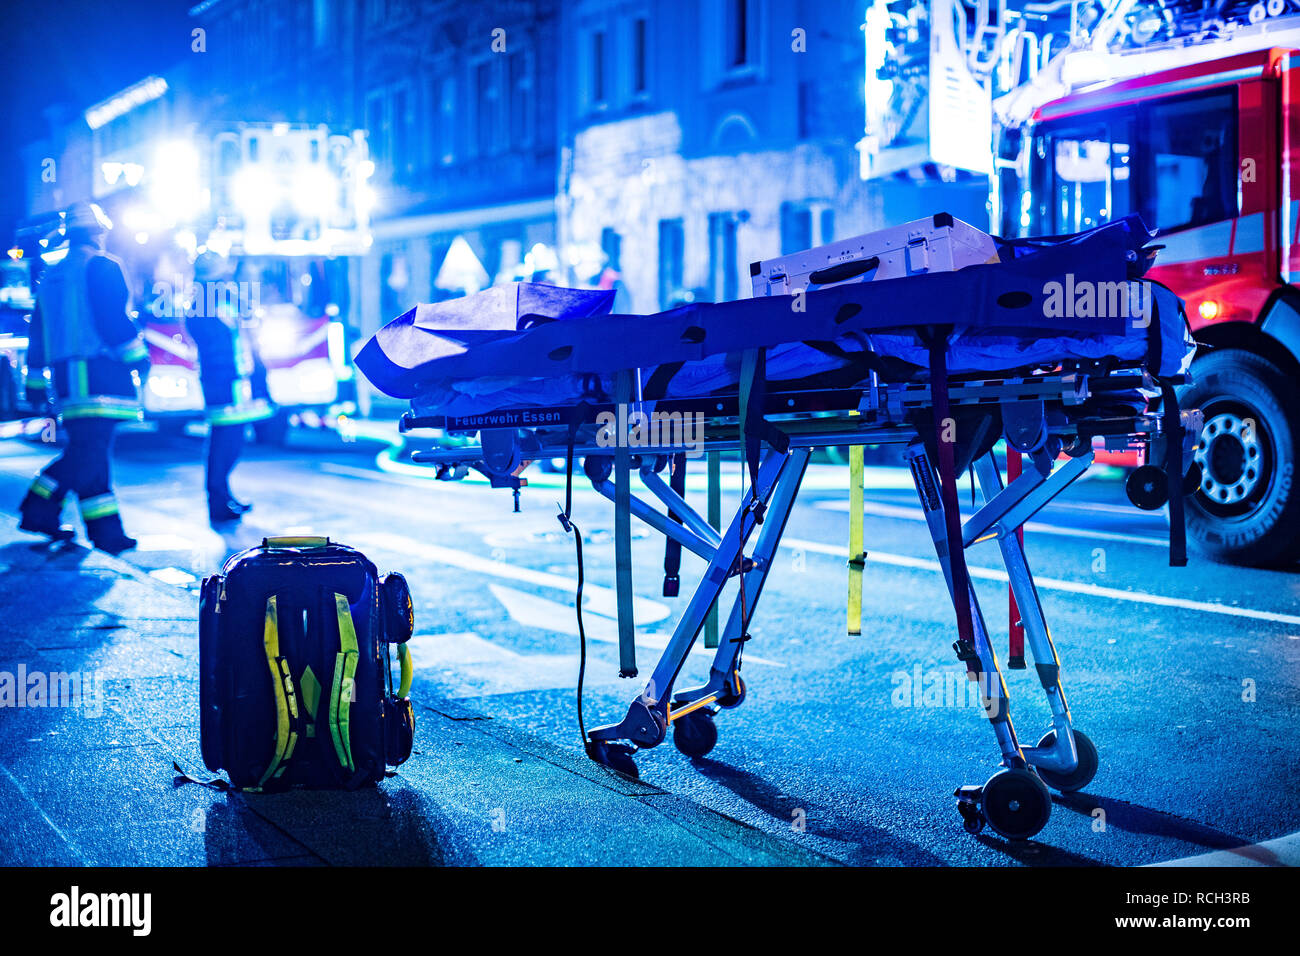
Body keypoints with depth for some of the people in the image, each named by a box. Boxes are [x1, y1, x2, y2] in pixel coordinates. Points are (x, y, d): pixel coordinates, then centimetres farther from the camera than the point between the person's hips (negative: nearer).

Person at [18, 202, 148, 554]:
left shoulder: (51, 276, 21)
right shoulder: (103, 266, -4)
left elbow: (38, 333, 21)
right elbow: (114, 319, -14)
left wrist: (36, 383, 23)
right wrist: (138, 357, -6)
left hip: (65, 374, 9)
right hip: (99, 371, -9)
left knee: (88, 451, 10)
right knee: (90, 451, -10)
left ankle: (106, 528, 7)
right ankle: (40, 509, -15)